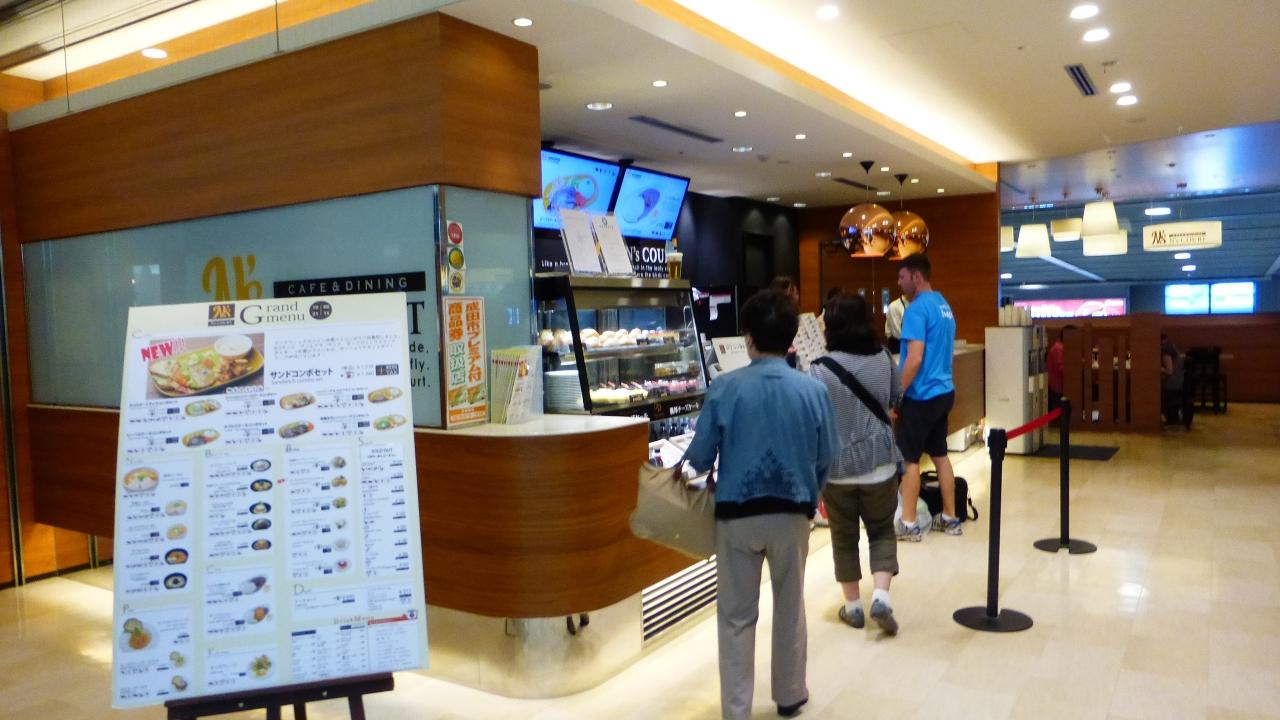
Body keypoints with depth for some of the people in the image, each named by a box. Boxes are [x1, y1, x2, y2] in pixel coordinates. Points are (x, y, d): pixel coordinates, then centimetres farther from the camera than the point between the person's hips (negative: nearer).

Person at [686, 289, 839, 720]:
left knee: (736, 616, 12)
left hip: (736, 515, -2)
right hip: (792, 514, 2)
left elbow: (700, 459, -8)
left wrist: (691, 465, 16)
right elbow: (827, 458, 0)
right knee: (790, 608, 21)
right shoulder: (813, 390, -7)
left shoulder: (725, 388, -13)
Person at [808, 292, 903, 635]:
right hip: (880, 462, 3)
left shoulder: (821, 369, -18)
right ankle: (881, 597, 3)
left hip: (838, 465, -2)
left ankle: (853, 606, 24)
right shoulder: (883, 358, -4)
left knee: (844, 536, 14)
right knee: (882, 530, 18)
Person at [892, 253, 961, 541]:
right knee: (940, 455, 15)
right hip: (943, 391, 9)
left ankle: (909, 524, 7)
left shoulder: (917, 309, -17)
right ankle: (950, 518, 22)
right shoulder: (943, 305, 12)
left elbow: (915, 358, -23)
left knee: (909, 459, 0)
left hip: (921, 396, -9)